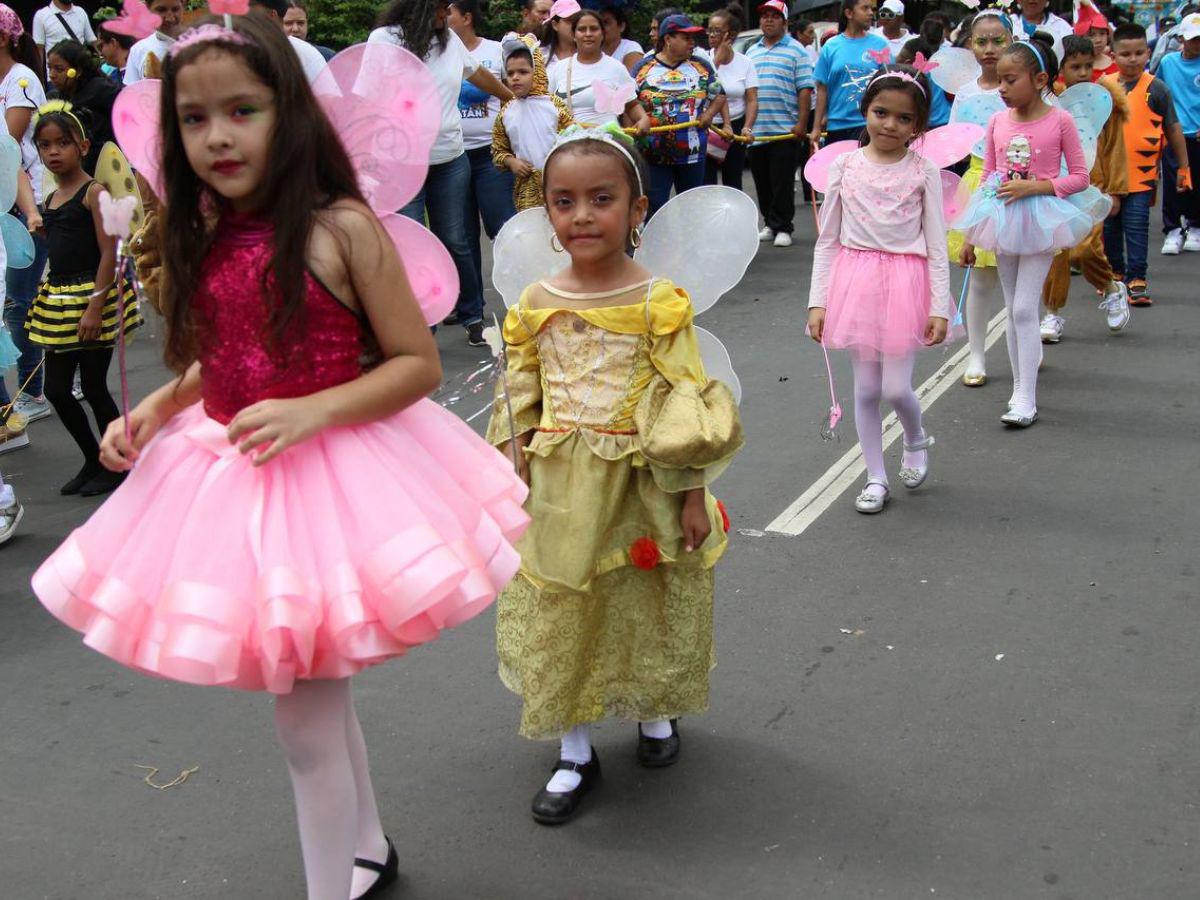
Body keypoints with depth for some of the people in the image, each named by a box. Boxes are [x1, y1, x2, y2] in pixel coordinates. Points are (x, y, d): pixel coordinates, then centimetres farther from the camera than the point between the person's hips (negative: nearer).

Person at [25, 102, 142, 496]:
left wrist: (95, 306, -22)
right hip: (58, 302, 8)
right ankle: (94, 461, 24)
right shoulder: (50, 201, 12)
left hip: (93, 298, -8)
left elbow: (109, 252, -16)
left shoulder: (93, 192, -10)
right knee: (56, 389, 9)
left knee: (93, 387, 0)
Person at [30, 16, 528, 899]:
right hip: (228, 478, 7)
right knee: (319, 692, 22)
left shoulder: (341, 226, -14)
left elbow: (418, 364, -13)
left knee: (304, 713, 1)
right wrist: (155, 410, 3)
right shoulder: (206, 240, 4)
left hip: (328, 475, -7)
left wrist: (311, 412, -25)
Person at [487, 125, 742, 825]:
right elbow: (521, 405, 7)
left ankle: (656, 715, 42)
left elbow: (685, 407, -10)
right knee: (560, 618, 9)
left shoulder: (659, 302, -11)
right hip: (557, 496, 3)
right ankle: (576, 756, 25)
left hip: (640, 486, -3)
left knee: (646, 608, 14)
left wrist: (693, 496, -10)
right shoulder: (535, 306, 0)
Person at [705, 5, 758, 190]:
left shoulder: (745, 62, 1)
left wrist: (747, 128, -20)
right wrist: (717, 58, -14)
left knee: (733, 182, 9)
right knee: (706, 183, -6)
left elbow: (752, 100, -4)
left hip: (735, 128, 2)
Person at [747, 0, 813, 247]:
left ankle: (783, 228, 3)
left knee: (782, 183, -4)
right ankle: (769, 224, 20)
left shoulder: (795, 50, 0)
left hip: (785, 130, -5)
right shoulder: (751, 52, 16)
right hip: (754, 131, 5)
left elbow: (805, 89, -5)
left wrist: (802, 123, -13)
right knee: (762, 183, 10)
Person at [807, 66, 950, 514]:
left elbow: (936, 245, -1)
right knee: (866, 388, 6)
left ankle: (916, 439, 30)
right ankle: (876, 477, 20)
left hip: (905, 282, -2)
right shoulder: (844, 166, 1)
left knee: (896, 387, -4)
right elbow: (827, 240, 4)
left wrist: (939, 308, -7)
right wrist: (818, 302, 0)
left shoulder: (923, 171, -3)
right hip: (855, 279, 2)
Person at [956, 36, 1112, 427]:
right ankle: (1020, 389, 21)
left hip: (1039, 222, -5)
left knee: (1024, 309, -9)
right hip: (1003, 220, 5)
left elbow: (1080, 178, -6)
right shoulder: (998, 122, 3)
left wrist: (1032, 186, -19)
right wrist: (970, 236, 10)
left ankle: (1026, 399, -4)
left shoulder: (1060, 121, -9)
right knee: (1013, 310, 11)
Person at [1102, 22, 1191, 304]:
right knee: (1110, 225, 13)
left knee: (1136, 225, -5)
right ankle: (1115, 272, 29)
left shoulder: (1156, 88, -5)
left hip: (1141, 173, -4)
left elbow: (1173, 129, 1)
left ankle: (1137, 278, 3)